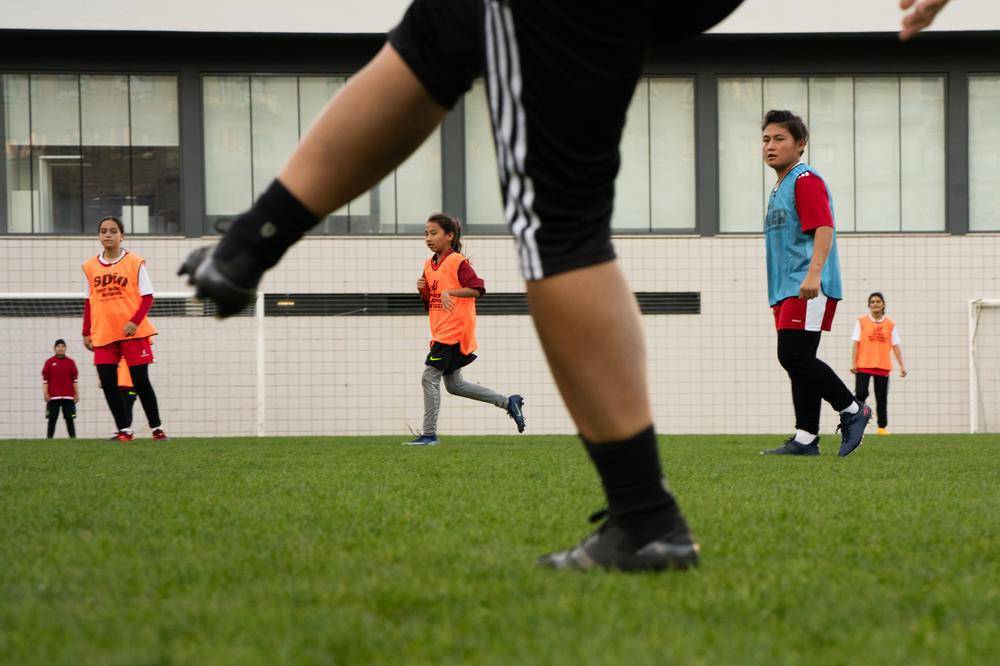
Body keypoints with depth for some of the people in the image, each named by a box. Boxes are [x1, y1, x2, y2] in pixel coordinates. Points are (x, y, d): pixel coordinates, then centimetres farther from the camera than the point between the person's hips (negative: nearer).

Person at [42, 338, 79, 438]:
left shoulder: (70, 362, 9)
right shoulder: (49, 362, 5)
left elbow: (74, 379, 10)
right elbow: (45, 379, 4)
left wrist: (77, 393, 5)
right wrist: (45, 393, -3)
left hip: (68, 396, 1)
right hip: (53, 396, -1)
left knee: (69, 419, 0)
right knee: (52, 419, -1)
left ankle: (73, 437, -2)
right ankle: (49, 437, -1)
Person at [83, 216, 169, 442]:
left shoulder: (135, 263, -1)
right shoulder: (90, 267, 10)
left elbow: (147, 298, -2)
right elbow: (89, 302, 17)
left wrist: (134, 321, -16)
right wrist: (86, 332, 11)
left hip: (133, 331, -3)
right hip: (103, 334, 3)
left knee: (140, 381, -3)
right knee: (107, 382, -7)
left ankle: (157, 428, 8)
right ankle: (124, 430, 1)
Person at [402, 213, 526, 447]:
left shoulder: (457, 262, -10)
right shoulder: (429, 265, 15)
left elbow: (477, 288, -16)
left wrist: (450, 291, -24)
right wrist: (422, 290, 0)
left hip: (454, 330, -9)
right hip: (441, 332, 9)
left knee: (430, 377, -11)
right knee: (454, 385, 12)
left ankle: (429, 435, -7)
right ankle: (508, 402, 20)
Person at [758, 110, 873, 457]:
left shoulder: (806, 180, -7)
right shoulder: (780, 188, 23)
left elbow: (824, 229, -19)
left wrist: (814, 273, -31)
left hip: (808, 289, -10)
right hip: (787, 290, 10)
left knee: (794, 356, -17)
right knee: (797, 362, 6)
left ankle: (852, 410, -4)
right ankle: (805, 440, 5)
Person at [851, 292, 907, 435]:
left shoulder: (890, 324, 9)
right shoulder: (861, 322, 4)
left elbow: (895, 346, 9)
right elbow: (855, 343, 1)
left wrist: (901, 366, 4)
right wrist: (853, 363, -7)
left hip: (883, 366, 2)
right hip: (863, 365, -2)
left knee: (882, 399, 2)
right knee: (861, 394, -12)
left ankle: (882, 427, 8)